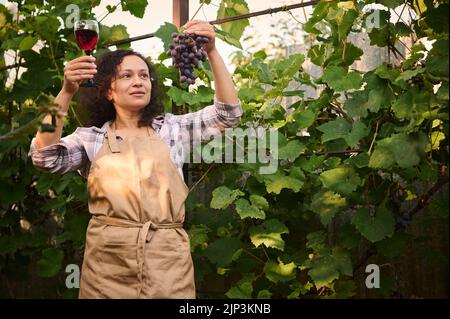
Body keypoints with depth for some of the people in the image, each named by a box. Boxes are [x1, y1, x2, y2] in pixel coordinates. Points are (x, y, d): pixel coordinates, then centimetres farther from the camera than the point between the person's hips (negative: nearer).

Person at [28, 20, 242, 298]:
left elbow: (228, 114, 1)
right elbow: (45, 158, -9)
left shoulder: (171, 128, 10)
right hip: (108, 260, -1)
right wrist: (67, 92, -19)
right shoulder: (91, 138, 7)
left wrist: (212, 52, -11)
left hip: (167, 259, 1)